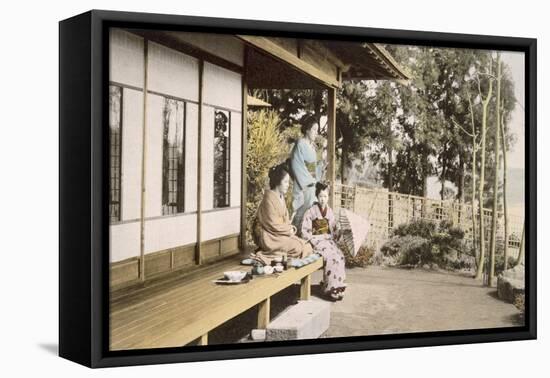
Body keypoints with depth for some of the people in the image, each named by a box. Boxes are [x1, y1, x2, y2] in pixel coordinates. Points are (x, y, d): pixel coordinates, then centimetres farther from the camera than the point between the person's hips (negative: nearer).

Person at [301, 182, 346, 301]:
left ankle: (338, 287, -14)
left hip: (329, 241, 5)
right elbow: (305, 233, -6)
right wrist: (321, 237, -12)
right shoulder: (311, 212, -3)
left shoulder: (330, 212, 11)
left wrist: (341, 232, -5)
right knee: (331, 257, -28)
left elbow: (335, 230, 15)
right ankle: (330, 289, -20)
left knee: (340, 256, -22)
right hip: (316, 242, -4)